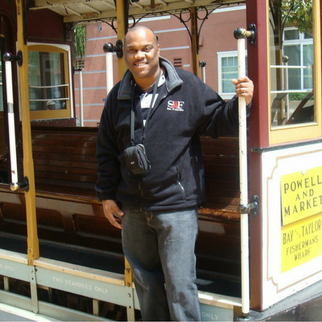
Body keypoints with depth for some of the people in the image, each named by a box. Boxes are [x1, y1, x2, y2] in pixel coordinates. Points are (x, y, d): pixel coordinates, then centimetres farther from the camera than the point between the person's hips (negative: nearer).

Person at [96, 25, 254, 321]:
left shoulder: (187, 86, -2)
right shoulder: (118, 96, 7)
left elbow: (217, 120, 1)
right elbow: (106, 150, 12)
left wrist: (240, 102, -20)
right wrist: (107, 195, 11)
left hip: (176, 207, -4)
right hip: (132, 210, 4)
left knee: (179, 285, -1)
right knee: (145, 282, 19)